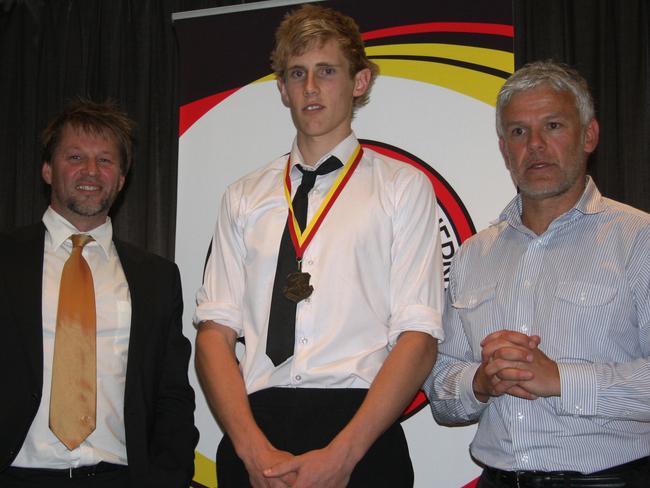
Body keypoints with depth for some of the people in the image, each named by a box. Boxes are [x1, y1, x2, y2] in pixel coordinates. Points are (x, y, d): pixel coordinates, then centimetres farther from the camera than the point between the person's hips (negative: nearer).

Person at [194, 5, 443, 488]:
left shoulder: (403, 187, 4)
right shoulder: (244, 197, 12)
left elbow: (419, 337, -4)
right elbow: (215, 331, 5)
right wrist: (253, 447, -10)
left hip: (363, 439, -2)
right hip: (254, 428, 2)